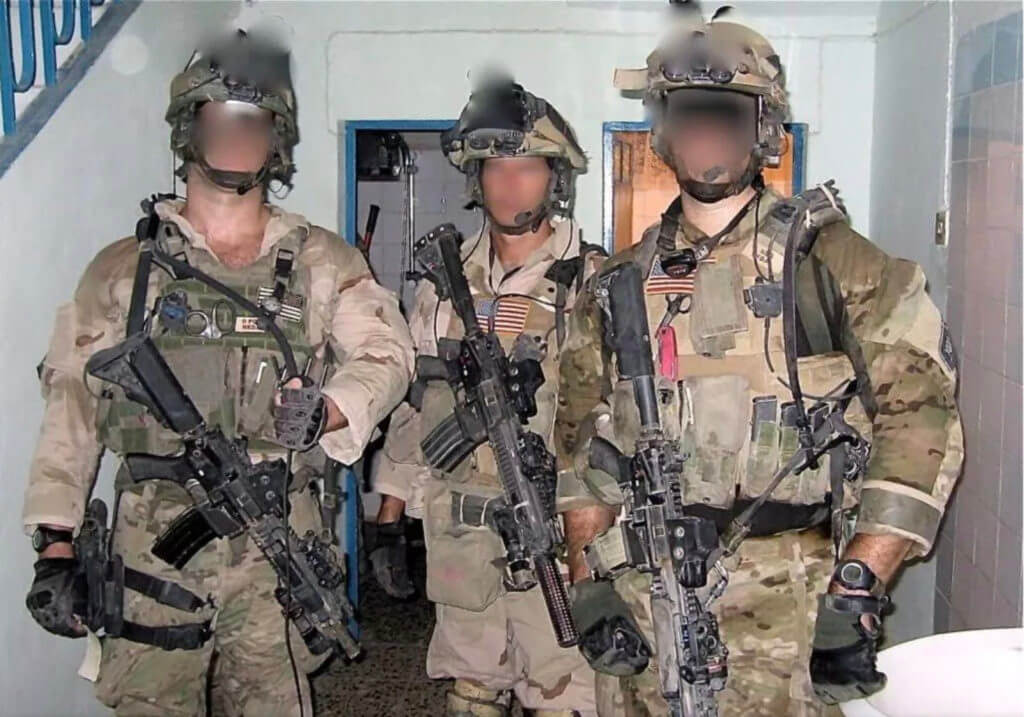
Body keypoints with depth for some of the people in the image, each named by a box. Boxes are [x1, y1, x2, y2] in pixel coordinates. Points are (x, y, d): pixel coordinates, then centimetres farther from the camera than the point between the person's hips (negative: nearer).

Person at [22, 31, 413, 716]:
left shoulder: (322, 261, 8)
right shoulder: (125, 268, 8)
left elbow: (387, 354, 6)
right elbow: (72, 402, 5)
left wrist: (328, 410, -16)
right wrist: (55, 543, -2)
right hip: (153, 549, 0)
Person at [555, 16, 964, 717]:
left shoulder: (835, 263, -1)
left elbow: (921, 416, -7)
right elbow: (582, 442, 12)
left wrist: (856, 593, -13)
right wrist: (589, 586, 3)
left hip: (787, 609, -3)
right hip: (640, 601, 3)